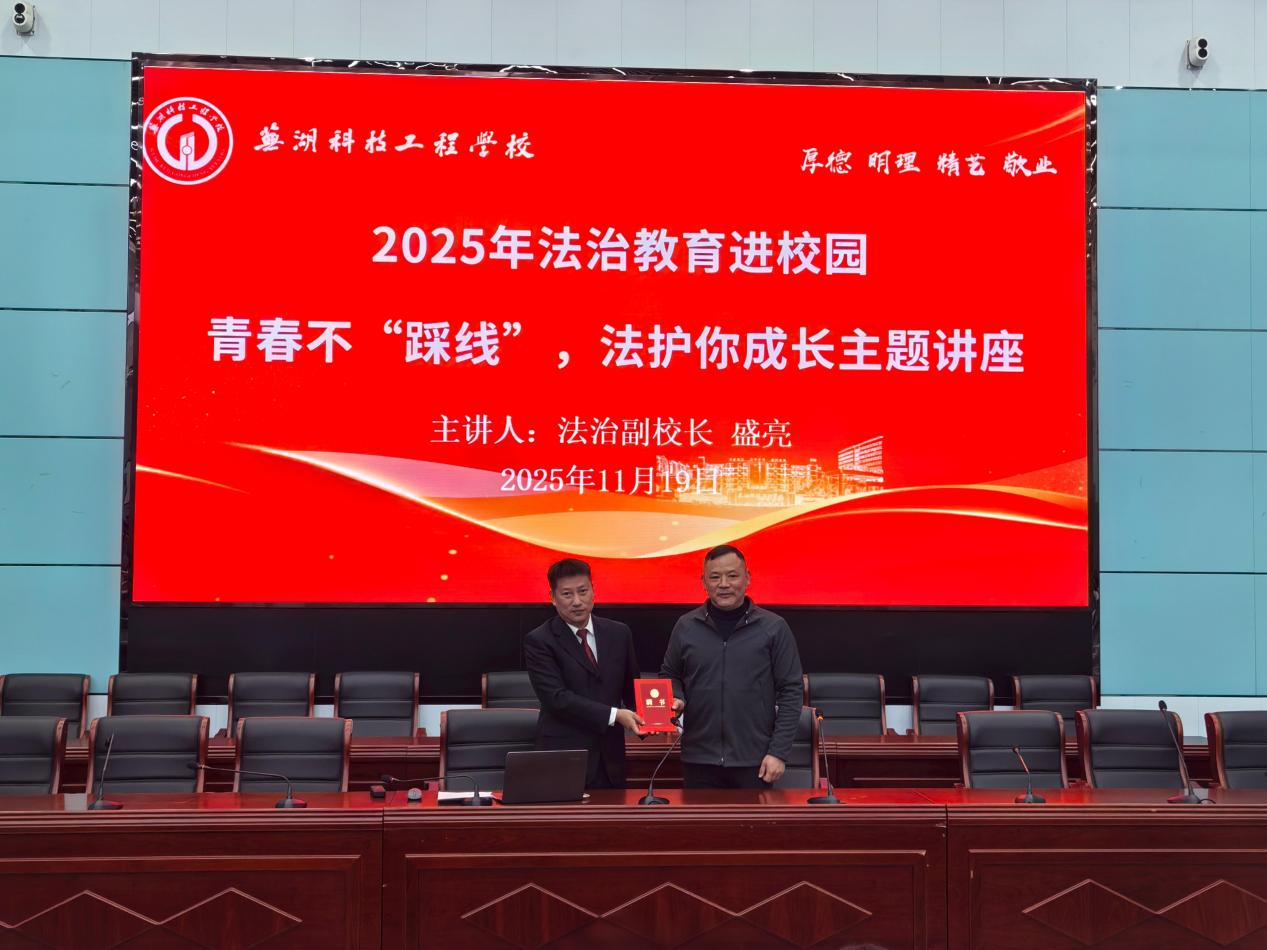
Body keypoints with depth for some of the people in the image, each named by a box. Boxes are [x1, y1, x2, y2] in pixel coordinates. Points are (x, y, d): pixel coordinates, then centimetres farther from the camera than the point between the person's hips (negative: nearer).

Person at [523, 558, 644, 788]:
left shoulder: (619, 634, 9)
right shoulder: (539, 642, -6)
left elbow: (632, 688, 16)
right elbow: (557, 698, -16)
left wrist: (645, 718, -4)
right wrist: (614, 715, -20)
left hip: (610, 760, 4)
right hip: (563, 762, -4)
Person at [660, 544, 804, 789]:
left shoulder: (774, 628, -2)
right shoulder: (686, 626, 4)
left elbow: (790, 692, -1)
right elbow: (670, 675, 16)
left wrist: (779, 752, -7)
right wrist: (676, 698, -6)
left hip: (754, 762, -2)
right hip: (699, 760, 2)